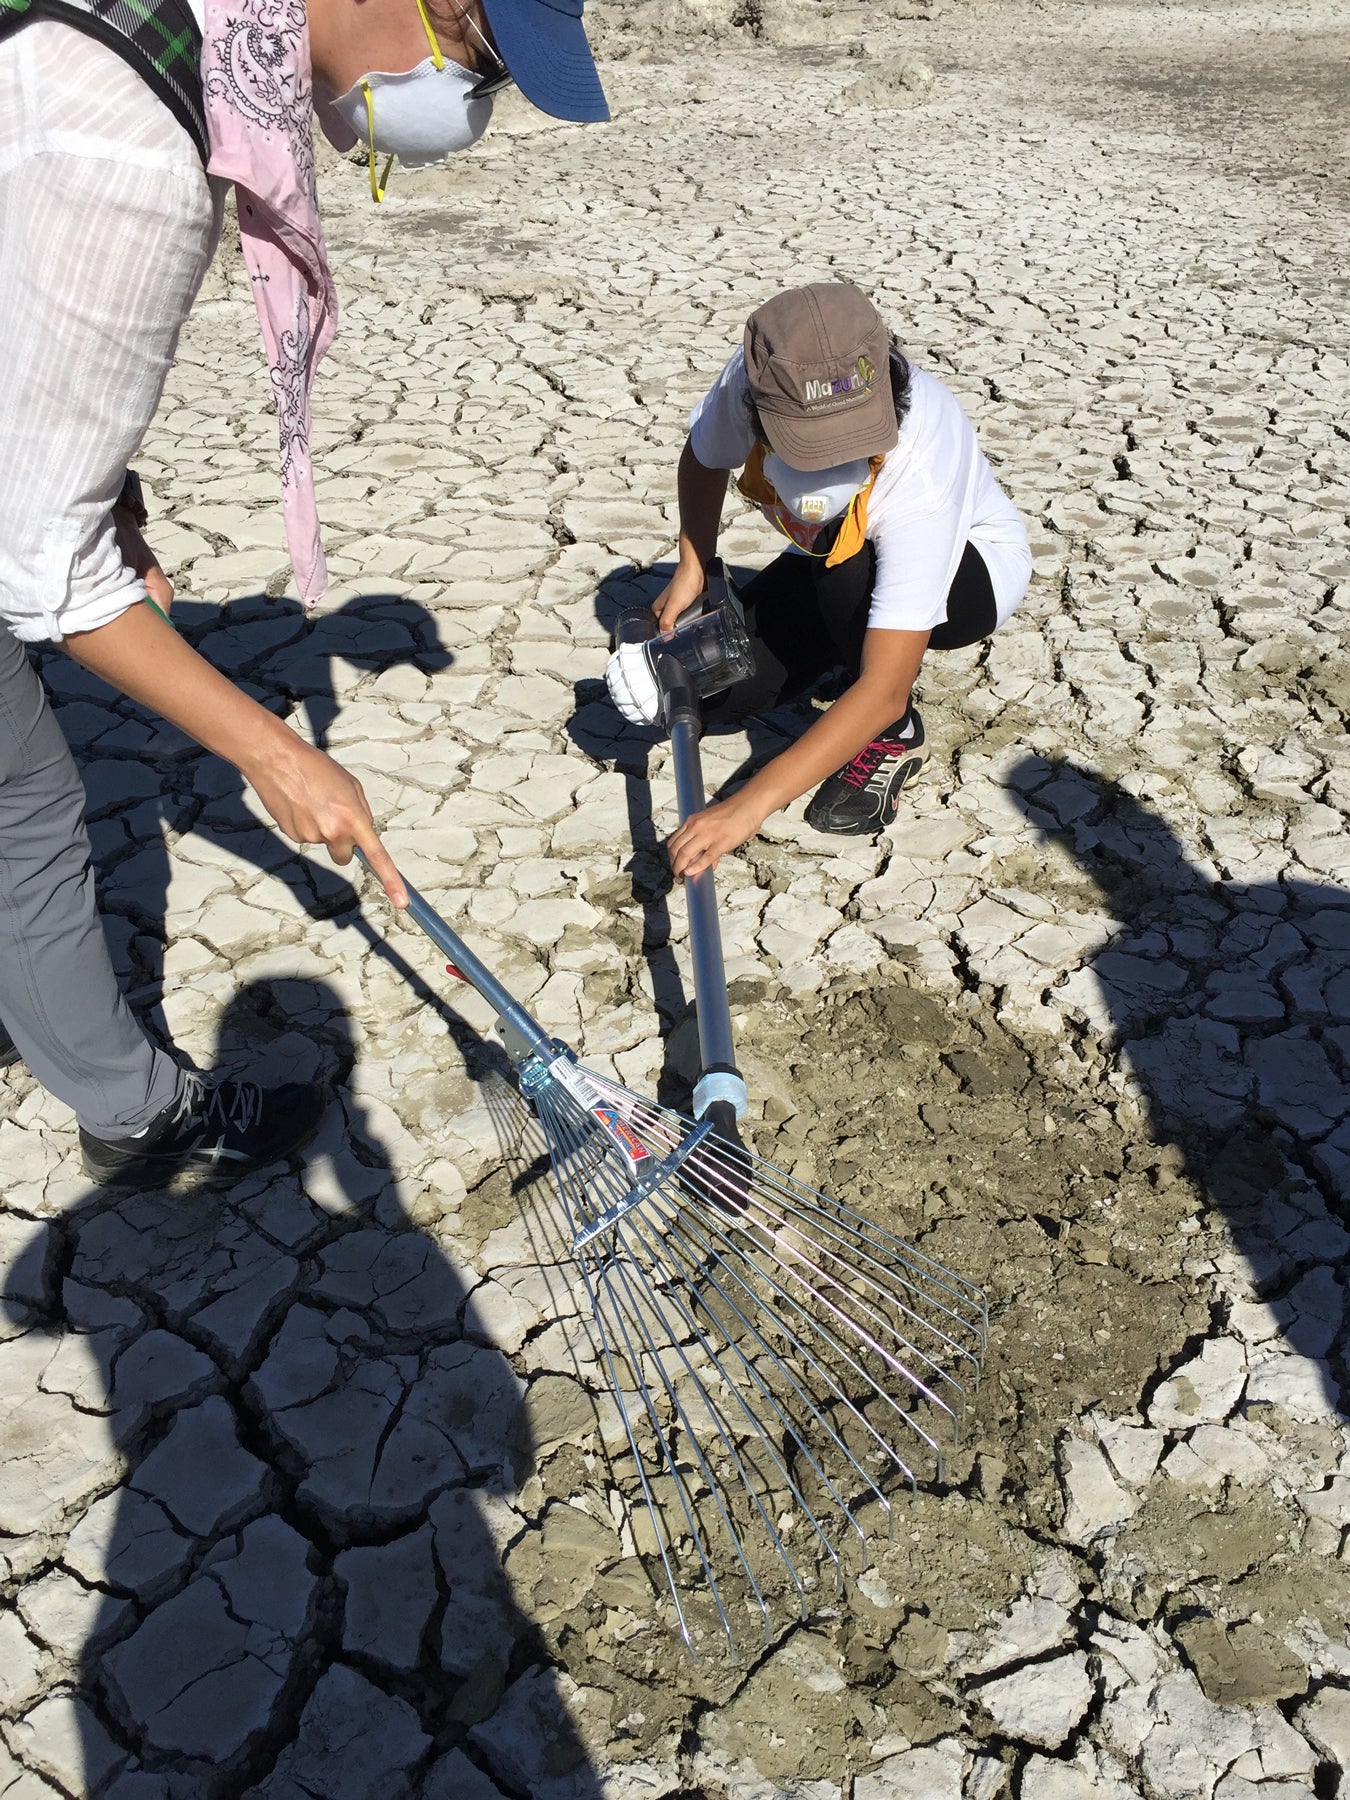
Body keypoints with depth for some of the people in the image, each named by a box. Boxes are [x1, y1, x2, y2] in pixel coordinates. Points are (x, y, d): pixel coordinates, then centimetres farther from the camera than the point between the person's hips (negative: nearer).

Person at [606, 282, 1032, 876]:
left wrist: (750, 804, -54)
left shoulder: (920, 473, -43)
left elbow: (884, 690, -47)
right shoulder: (755, 378, -29)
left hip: (971, 571, -5)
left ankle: (896, 739, -12)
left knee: (848, 569, -39)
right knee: (717, 691, -13)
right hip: (829, 566, 5)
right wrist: (692, 570, -11)